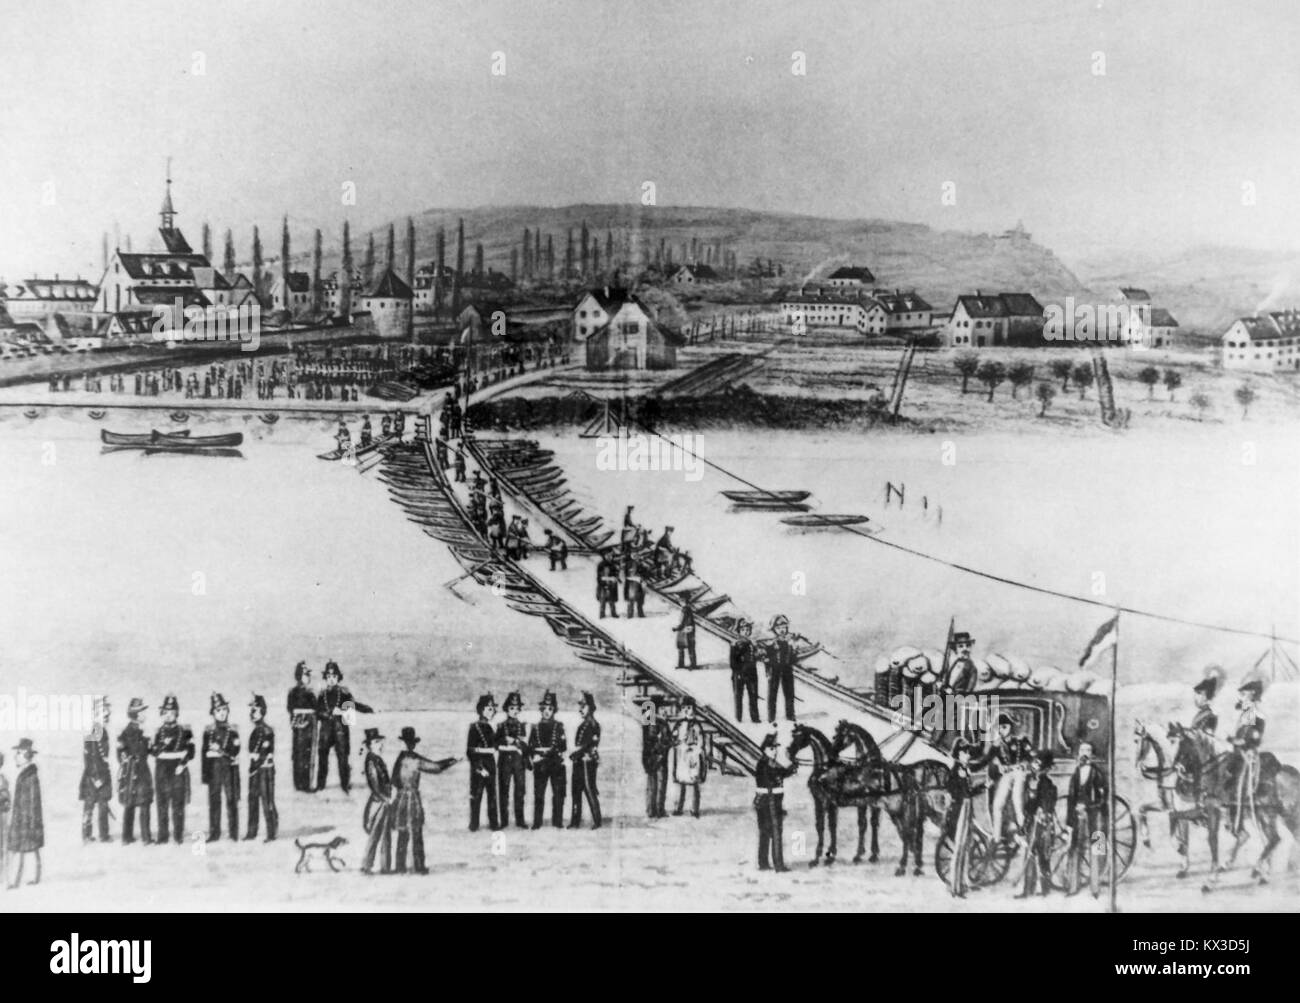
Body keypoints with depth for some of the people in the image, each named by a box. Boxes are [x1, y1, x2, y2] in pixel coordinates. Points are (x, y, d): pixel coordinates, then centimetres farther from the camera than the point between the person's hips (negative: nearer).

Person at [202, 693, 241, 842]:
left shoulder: (233, 730, 4)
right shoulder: (208, 731, 8)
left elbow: (235, 751, -4)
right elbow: (205, 752, 6)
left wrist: (220, 750, -13)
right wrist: (204, 772, 2)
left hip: (229, 768, -2)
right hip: (213, 768, 2)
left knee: (231, 799, -1)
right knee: (214, 801, 3)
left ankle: (234, 833, 4)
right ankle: (214, 833, 9)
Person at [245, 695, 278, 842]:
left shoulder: (267, 731, -11)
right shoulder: (254, 732, 14)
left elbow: (265, 752, -15)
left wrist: (255, 766, -14)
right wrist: (252, 767, 9)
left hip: (265, 769, -8)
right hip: (254, 770, 8)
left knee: (267, 802, -5)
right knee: (253, 801, 9)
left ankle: (271, 833, -1)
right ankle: (252, 832, 15)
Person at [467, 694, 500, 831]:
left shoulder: (489, 728, 13)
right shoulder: (474, 728, -8)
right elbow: (470, 751, -12)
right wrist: (479, 768, -15)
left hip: (490, 765, 6)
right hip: (478, 765, -6)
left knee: (492, 794, 6)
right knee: (476, 795, -1)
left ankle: (493, 823, 10)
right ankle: (474, 824, 5)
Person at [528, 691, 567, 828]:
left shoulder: (559, 726, 6)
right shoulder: (536, 727, 11)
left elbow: (563, 747, -3)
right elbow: (530, 748, 8)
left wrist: (547, 752, -11)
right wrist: (534, 756, -10)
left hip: (557, 764, -1)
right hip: (540, 765, 1)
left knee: (558, 794, -2)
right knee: (538, 794, -1)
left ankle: (558, 821, 4)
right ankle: (537, 822, 3)